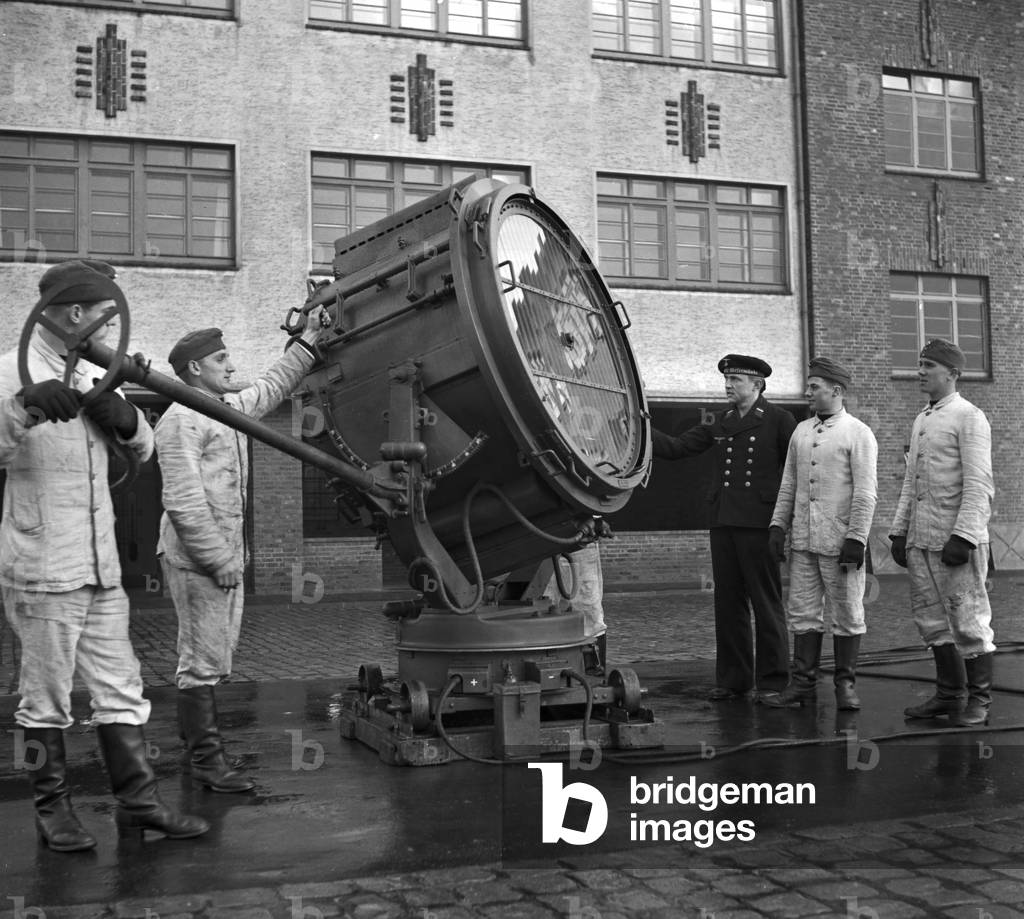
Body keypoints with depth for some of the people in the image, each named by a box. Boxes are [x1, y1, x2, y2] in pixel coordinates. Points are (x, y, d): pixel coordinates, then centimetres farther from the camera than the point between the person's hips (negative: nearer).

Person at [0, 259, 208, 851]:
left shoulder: (93, 378, 14)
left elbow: (144, 448, 18)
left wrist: (122, 415, -2)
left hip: (101, 569, 7)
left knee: (122, 690, 10)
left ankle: (140, 802, 18)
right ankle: (53, 811, 18)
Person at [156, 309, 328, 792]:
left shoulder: (230, 406, 14)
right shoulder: (181, 420, -14)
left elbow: (273, 386, 32)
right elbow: (184, 503, -20)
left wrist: (309, 339, 27)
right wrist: (218, 560, -20)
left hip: (226, 555, 10)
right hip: (197, 560, -10)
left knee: (215, 655, 15)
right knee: (203, 659, -4)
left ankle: (199, 747, 26)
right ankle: (205, 758, 3)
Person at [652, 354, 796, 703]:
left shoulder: (778, 420, 0)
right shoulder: (719, 422, 15)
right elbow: (675, 448, 11)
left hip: (758, 523, -5)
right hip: (722, 522, 5)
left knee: (766, 603, 0)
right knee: (728, 602, 8)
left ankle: (772, 682, 8)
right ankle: (732, 679, 16)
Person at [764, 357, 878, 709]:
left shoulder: (858, 434, -4)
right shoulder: (801, 431, 13)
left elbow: (866, 492, -9)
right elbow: (788, 484, 16)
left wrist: (856, 539, -15)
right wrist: (778, 525, 8)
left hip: (839, 541, -5)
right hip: (801, 540, 5)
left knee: (846, 614, 3)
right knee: (803, 613, 7)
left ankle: (845, 685, 12)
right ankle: (803, 683, 13)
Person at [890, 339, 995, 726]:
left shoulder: (970, 417, -7)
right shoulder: (921, 421, 17)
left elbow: (979, 485, -14)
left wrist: (962, 537, -20)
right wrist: (899, 531, 13)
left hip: (957, 538, -8)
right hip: (921, 541, 8)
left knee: (969, 622, -1)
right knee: (933, 621, 12)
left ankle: (978, 702, 9)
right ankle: (949, 694, 23)